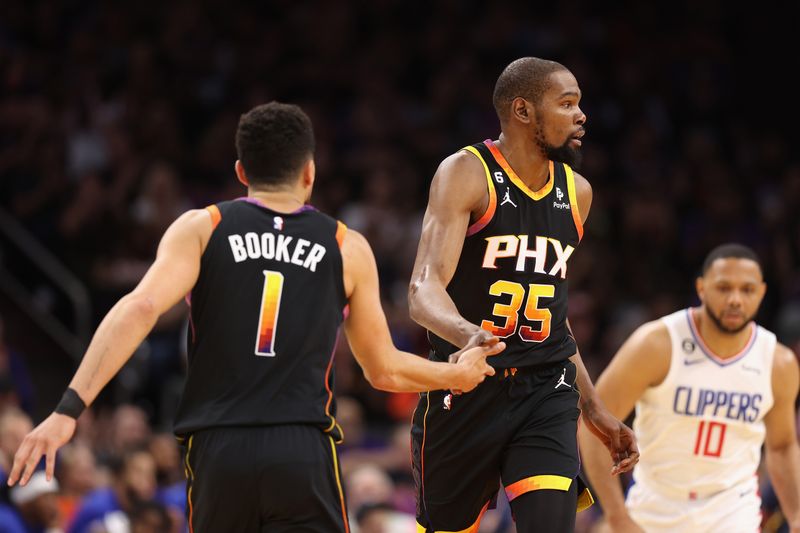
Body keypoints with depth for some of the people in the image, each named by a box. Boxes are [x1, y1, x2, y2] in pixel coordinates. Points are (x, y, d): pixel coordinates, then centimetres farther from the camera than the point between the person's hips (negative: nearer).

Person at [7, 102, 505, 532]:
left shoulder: (200, 229, 7)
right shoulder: (347, 248, 10)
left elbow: (140, 310, -9)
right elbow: (386, 370, 18)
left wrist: (69, 410, -14)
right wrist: (460, 374, 37)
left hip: (218, 450, 1)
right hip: (305, 450, -1)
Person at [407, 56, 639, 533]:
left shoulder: (577, 193, 10)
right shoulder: (467, 173, -10)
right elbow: (424, 290, -23)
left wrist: (594, 408, 21)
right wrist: (468, 334, -45)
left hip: (546, 392, 4)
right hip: (467, 390, -4)